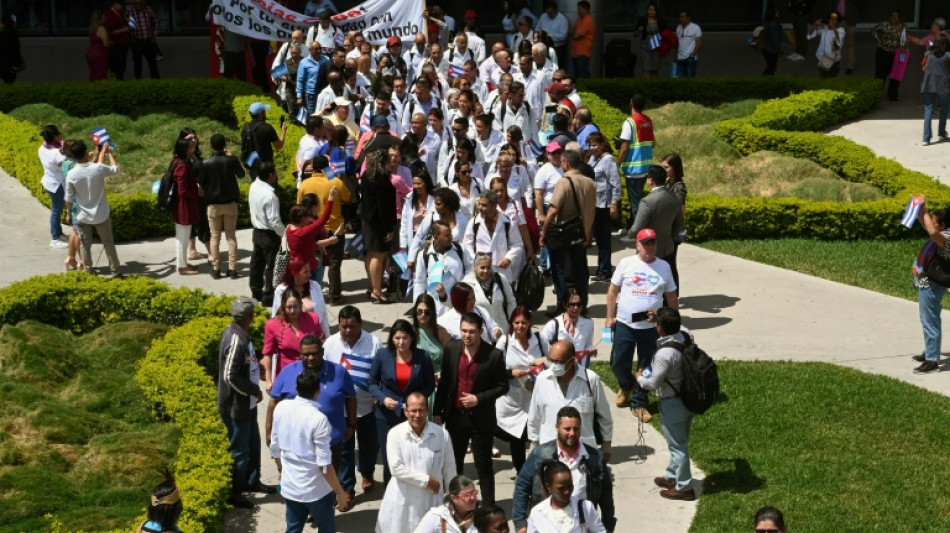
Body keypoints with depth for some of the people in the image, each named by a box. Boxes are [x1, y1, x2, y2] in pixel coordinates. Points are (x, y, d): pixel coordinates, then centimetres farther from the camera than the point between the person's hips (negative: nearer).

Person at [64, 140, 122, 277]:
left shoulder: (71, 174, -14)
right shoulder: (98, 168, -18)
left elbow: (69, 198, -5)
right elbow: (115, 169, 3)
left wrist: (68, 213, 11)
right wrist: (109, 152, 15)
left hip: (83, 216, 1)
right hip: (101, 215, -1)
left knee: (86, 246, 15)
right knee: (108, 244, 12)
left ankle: (88, 272, 23)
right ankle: (115, 271, 18)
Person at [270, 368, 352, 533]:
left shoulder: (281, 408, -5)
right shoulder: (318, 419, -22)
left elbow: (275, 447, 7)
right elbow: (324, 464, -20)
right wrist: (340, 492, -9)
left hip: (289, 486, 5)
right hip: (316, 490, -5)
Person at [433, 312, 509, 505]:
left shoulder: (494, 355, -14)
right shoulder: (451, 349, -3)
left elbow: (502, 386, -6)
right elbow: (444, 382, 5)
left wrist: (479, 399, -18)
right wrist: (437, 412, 6)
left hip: (481, 418, -4)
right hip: (455, 416, 4)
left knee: (483, 466, 5)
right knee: (454, 463, 15)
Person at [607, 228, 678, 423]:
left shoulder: (664, 266, 3)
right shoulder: (626, 264, -2)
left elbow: (671, 297, 10)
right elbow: (613, 291, 2)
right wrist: (610, 317, -1)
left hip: (651, 327, 1)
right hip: (625, 324, -1)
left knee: (646, 368, 8)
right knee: (618, 363, 6)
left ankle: (639, 404, 25)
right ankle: (626, 386, 38)